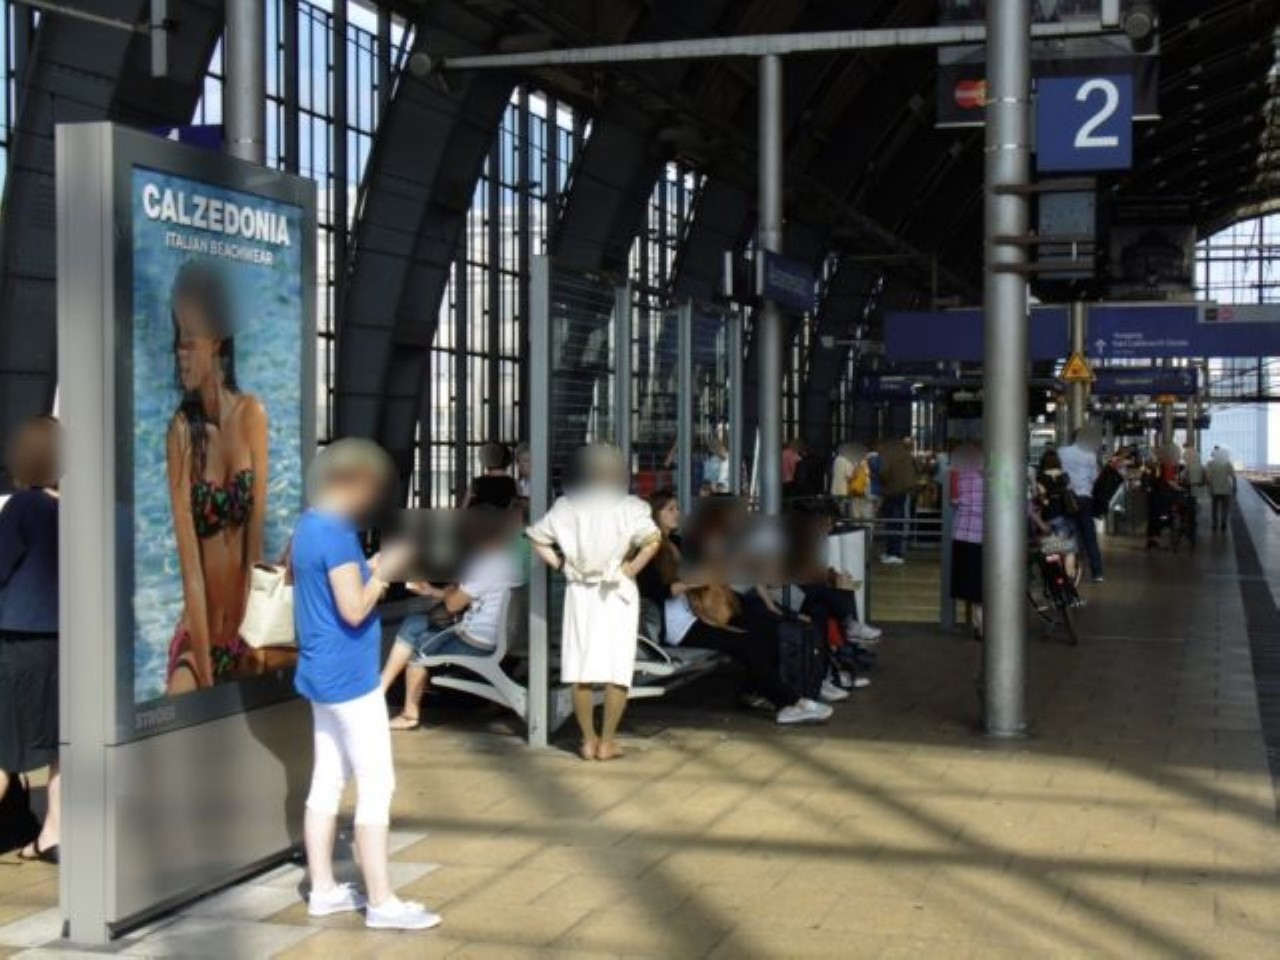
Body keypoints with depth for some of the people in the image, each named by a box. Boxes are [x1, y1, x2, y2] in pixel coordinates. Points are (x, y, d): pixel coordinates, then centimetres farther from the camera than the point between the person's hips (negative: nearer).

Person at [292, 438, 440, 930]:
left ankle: (323, 888, 20)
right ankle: (381, 901, -1)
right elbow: (354, 610, -24)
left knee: (327, 780, 13)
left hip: (322, 676, 10)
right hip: (349, 678, -10)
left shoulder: (309, 526, 10)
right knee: (376, 784, -5)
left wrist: (371, 567, 7)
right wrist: (384, 571, -11)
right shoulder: (337, 533, -20)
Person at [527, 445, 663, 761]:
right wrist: (631, 569, -11)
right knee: (617, 669, 3)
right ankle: (607, 742, 5)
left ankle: (589, 741, 12)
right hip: (617, 593, -3)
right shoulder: (629, 506, -8)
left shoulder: (567, 506, 2)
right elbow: (652, 540, -22)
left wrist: (561, 566, 5)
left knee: (581, 668, 8)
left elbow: (538, 539, 2)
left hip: (579, 591, 3)